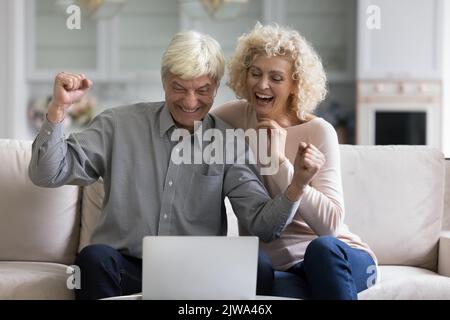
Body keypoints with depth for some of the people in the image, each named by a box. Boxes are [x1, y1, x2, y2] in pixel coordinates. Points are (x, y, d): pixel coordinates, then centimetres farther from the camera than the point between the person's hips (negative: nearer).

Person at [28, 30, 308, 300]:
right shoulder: (119, 125, 4)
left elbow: (262, 224, 0)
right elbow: (47, 175, 0)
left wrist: (295, 188, -20)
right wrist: (58, 108, -14)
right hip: (126, 268, 0)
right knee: (96, 257, -34)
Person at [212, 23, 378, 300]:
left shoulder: (318, 132, -9)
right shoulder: (236, 117, 3)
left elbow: (330, 224, -19)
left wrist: (280, 162, -25)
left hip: (334, 258, -1)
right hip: (273, 266, 2)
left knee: (323, 247, -37)